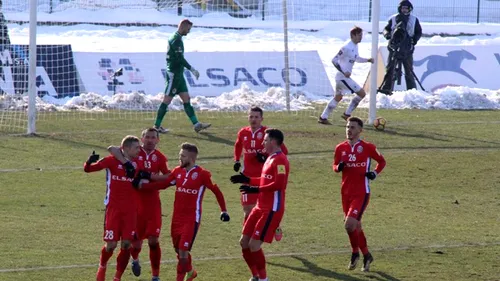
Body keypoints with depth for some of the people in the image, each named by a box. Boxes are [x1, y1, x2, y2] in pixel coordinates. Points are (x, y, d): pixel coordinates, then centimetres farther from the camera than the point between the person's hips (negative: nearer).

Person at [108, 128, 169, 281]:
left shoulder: (160, 158, 3)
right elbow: (112, 149, -18)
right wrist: (126, 162, -31)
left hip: (153, 203, 1)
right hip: (135, 201, -1)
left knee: (153, 240, -7)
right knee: (136, 242, 7)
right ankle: (135, 259, 43)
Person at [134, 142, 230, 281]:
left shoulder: (202, 174, -11)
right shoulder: (177, 171, 4)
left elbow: (216, 191, -2)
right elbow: (163, 184, 10)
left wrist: (223, 211, -3)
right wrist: (141, 185, 5)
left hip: (192, 219, -6)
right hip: (177, 217, 6)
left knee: (183, 250, -12)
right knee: (179, 250, 14)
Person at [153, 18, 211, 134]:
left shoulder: (175, 38, 16)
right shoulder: (176, 39, -15)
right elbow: (179, 58, -21)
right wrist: (192, 69, -17)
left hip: (178, 74, 11)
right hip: (174, 74, -11)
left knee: (186, 99, 7)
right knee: (167, 100, -5)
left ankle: (196, 124, 5)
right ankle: (157, 126, 0)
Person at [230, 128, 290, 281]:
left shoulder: (280, 160, -16)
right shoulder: (271, 158, 16)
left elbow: (278, 184, -26)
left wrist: (256, 189, -26)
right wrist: (247, 180, 18)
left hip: (272, 210, -10)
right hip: (261, 207, 10)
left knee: (254, 244, -12)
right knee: (244, 242, 10)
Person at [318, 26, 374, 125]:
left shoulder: (355, 46, 9)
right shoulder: (347, 48, -21)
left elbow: (356, 59, 26)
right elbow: (334, 60, -20)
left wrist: (367, 60, 11)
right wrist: (344, 72, -24)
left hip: (341, 76, 10)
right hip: (343, 77, -10)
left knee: (338, 97, 21)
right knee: (362, 93, -7)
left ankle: (323, 118, 25)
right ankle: (347, 114, 2)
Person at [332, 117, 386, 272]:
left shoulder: (367, 147, -7)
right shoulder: (341, 148, 4)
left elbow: (382, 161, 7)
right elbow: (335, 166, 14)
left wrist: (375, 173, -11)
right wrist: (339, 167, -9)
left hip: (361, 193, -5)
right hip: (346, 192, 5)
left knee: (350, 224, -18)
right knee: (355, 226, 13)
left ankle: (355, 252, 6)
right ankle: (366, 255, 30)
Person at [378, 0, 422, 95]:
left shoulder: (414, 20, 7)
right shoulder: (393, 19, 7)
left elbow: (419, 32, 12)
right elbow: (386, 29, 11)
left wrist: (415, 39, -8)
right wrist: (387, 34, -12)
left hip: (407, 49, 0)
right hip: (394, 48, 0)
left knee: (409, 71, 4)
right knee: (390, 69, -7)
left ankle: (412, 90, 11)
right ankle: (386, 89, -9)